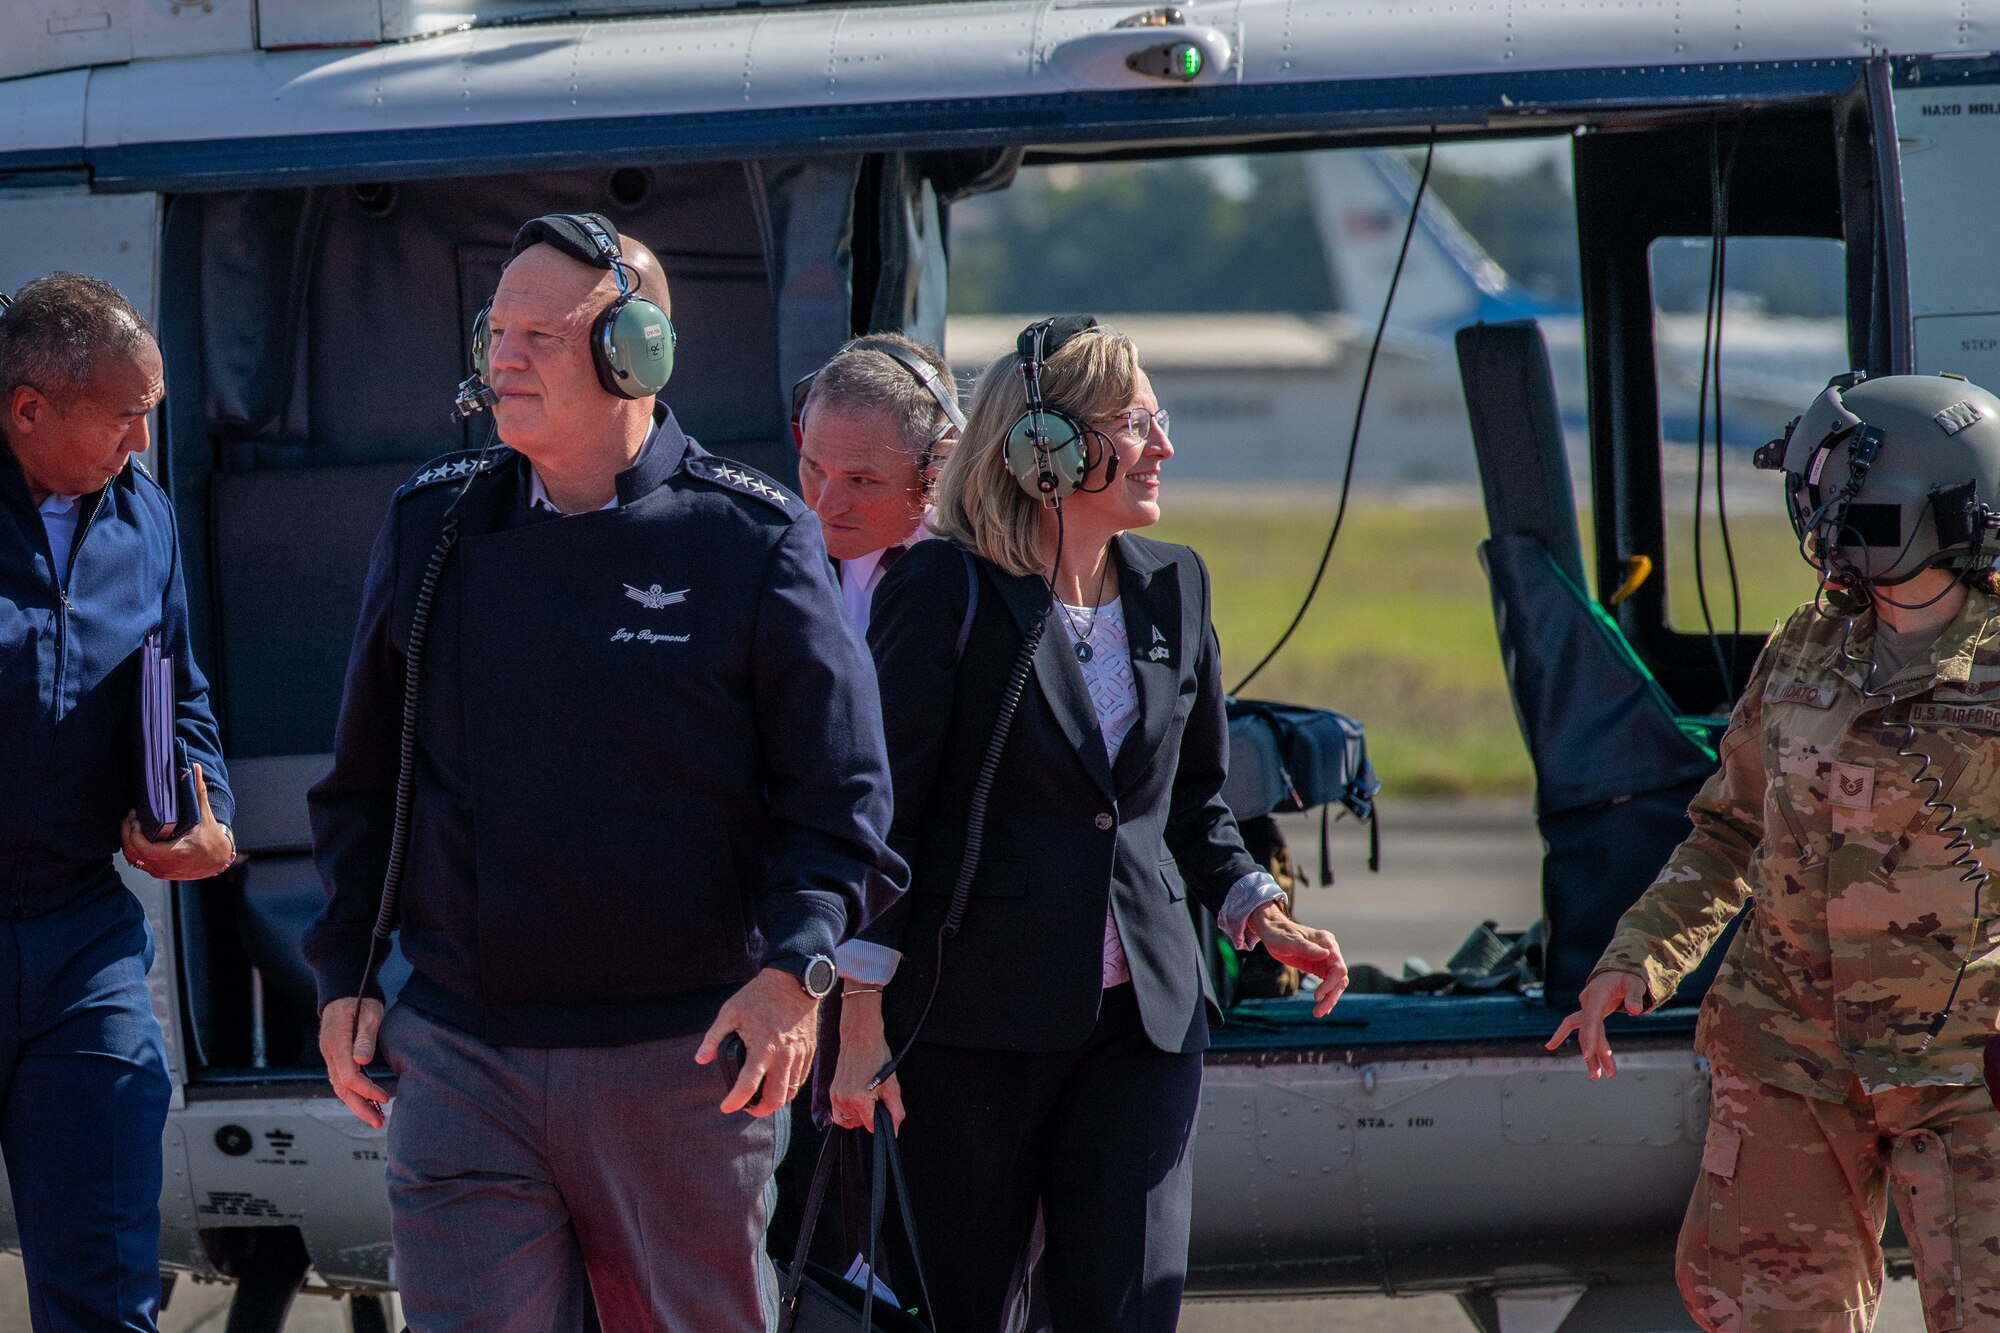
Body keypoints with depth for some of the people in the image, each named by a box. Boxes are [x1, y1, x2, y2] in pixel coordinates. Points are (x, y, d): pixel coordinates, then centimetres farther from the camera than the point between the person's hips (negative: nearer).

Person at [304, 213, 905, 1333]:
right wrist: (346, 975, 10)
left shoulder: (751, 541, -2)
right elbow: (365, 781, 17)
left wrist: (794, 969, -17)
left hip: (683, 1062, -2)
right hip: (461, 1058, 2)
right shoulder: (433, 530, 8)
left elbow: (840, 790, -3)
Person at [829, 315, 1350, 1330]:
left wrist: (1255, 909, 4)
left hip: (1142, 1018, 4)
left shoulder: (1170, 588, 11)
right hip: (974, 1023, -4)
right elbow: (881, 813, -8)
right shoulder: (945, 591, -7)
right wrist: (863, 1026, -12)